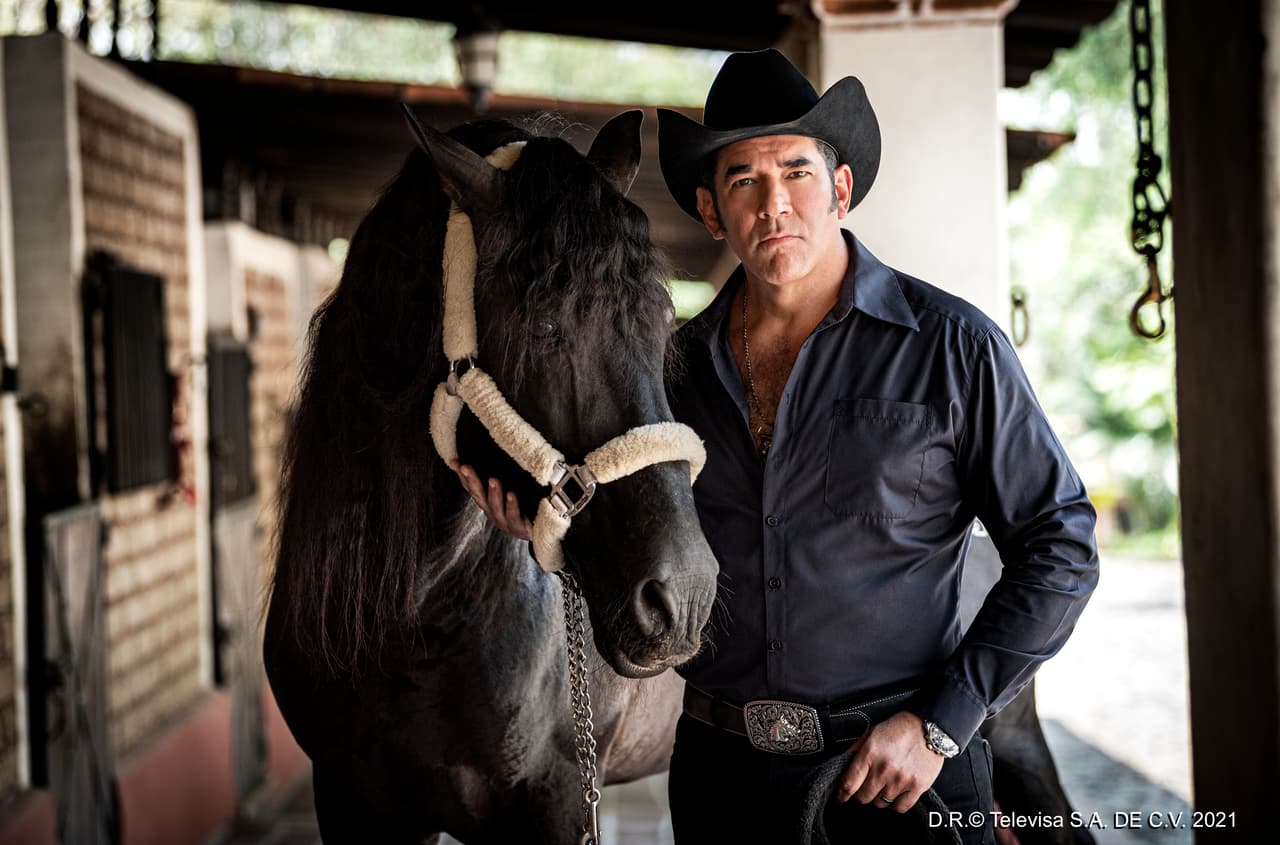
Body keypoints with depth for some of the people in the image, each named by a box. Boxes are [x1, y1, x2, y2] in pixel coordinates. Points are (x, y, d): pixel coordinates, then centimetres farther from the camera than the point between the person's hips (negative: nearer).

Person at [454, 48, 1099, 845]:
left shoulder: (951, 346, -8)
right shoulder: (683, 364, 4)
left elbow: (1061, 549, -6)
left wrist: (938, 725, -12)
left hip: (902, 774, -4)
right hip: (720, 772, 4)